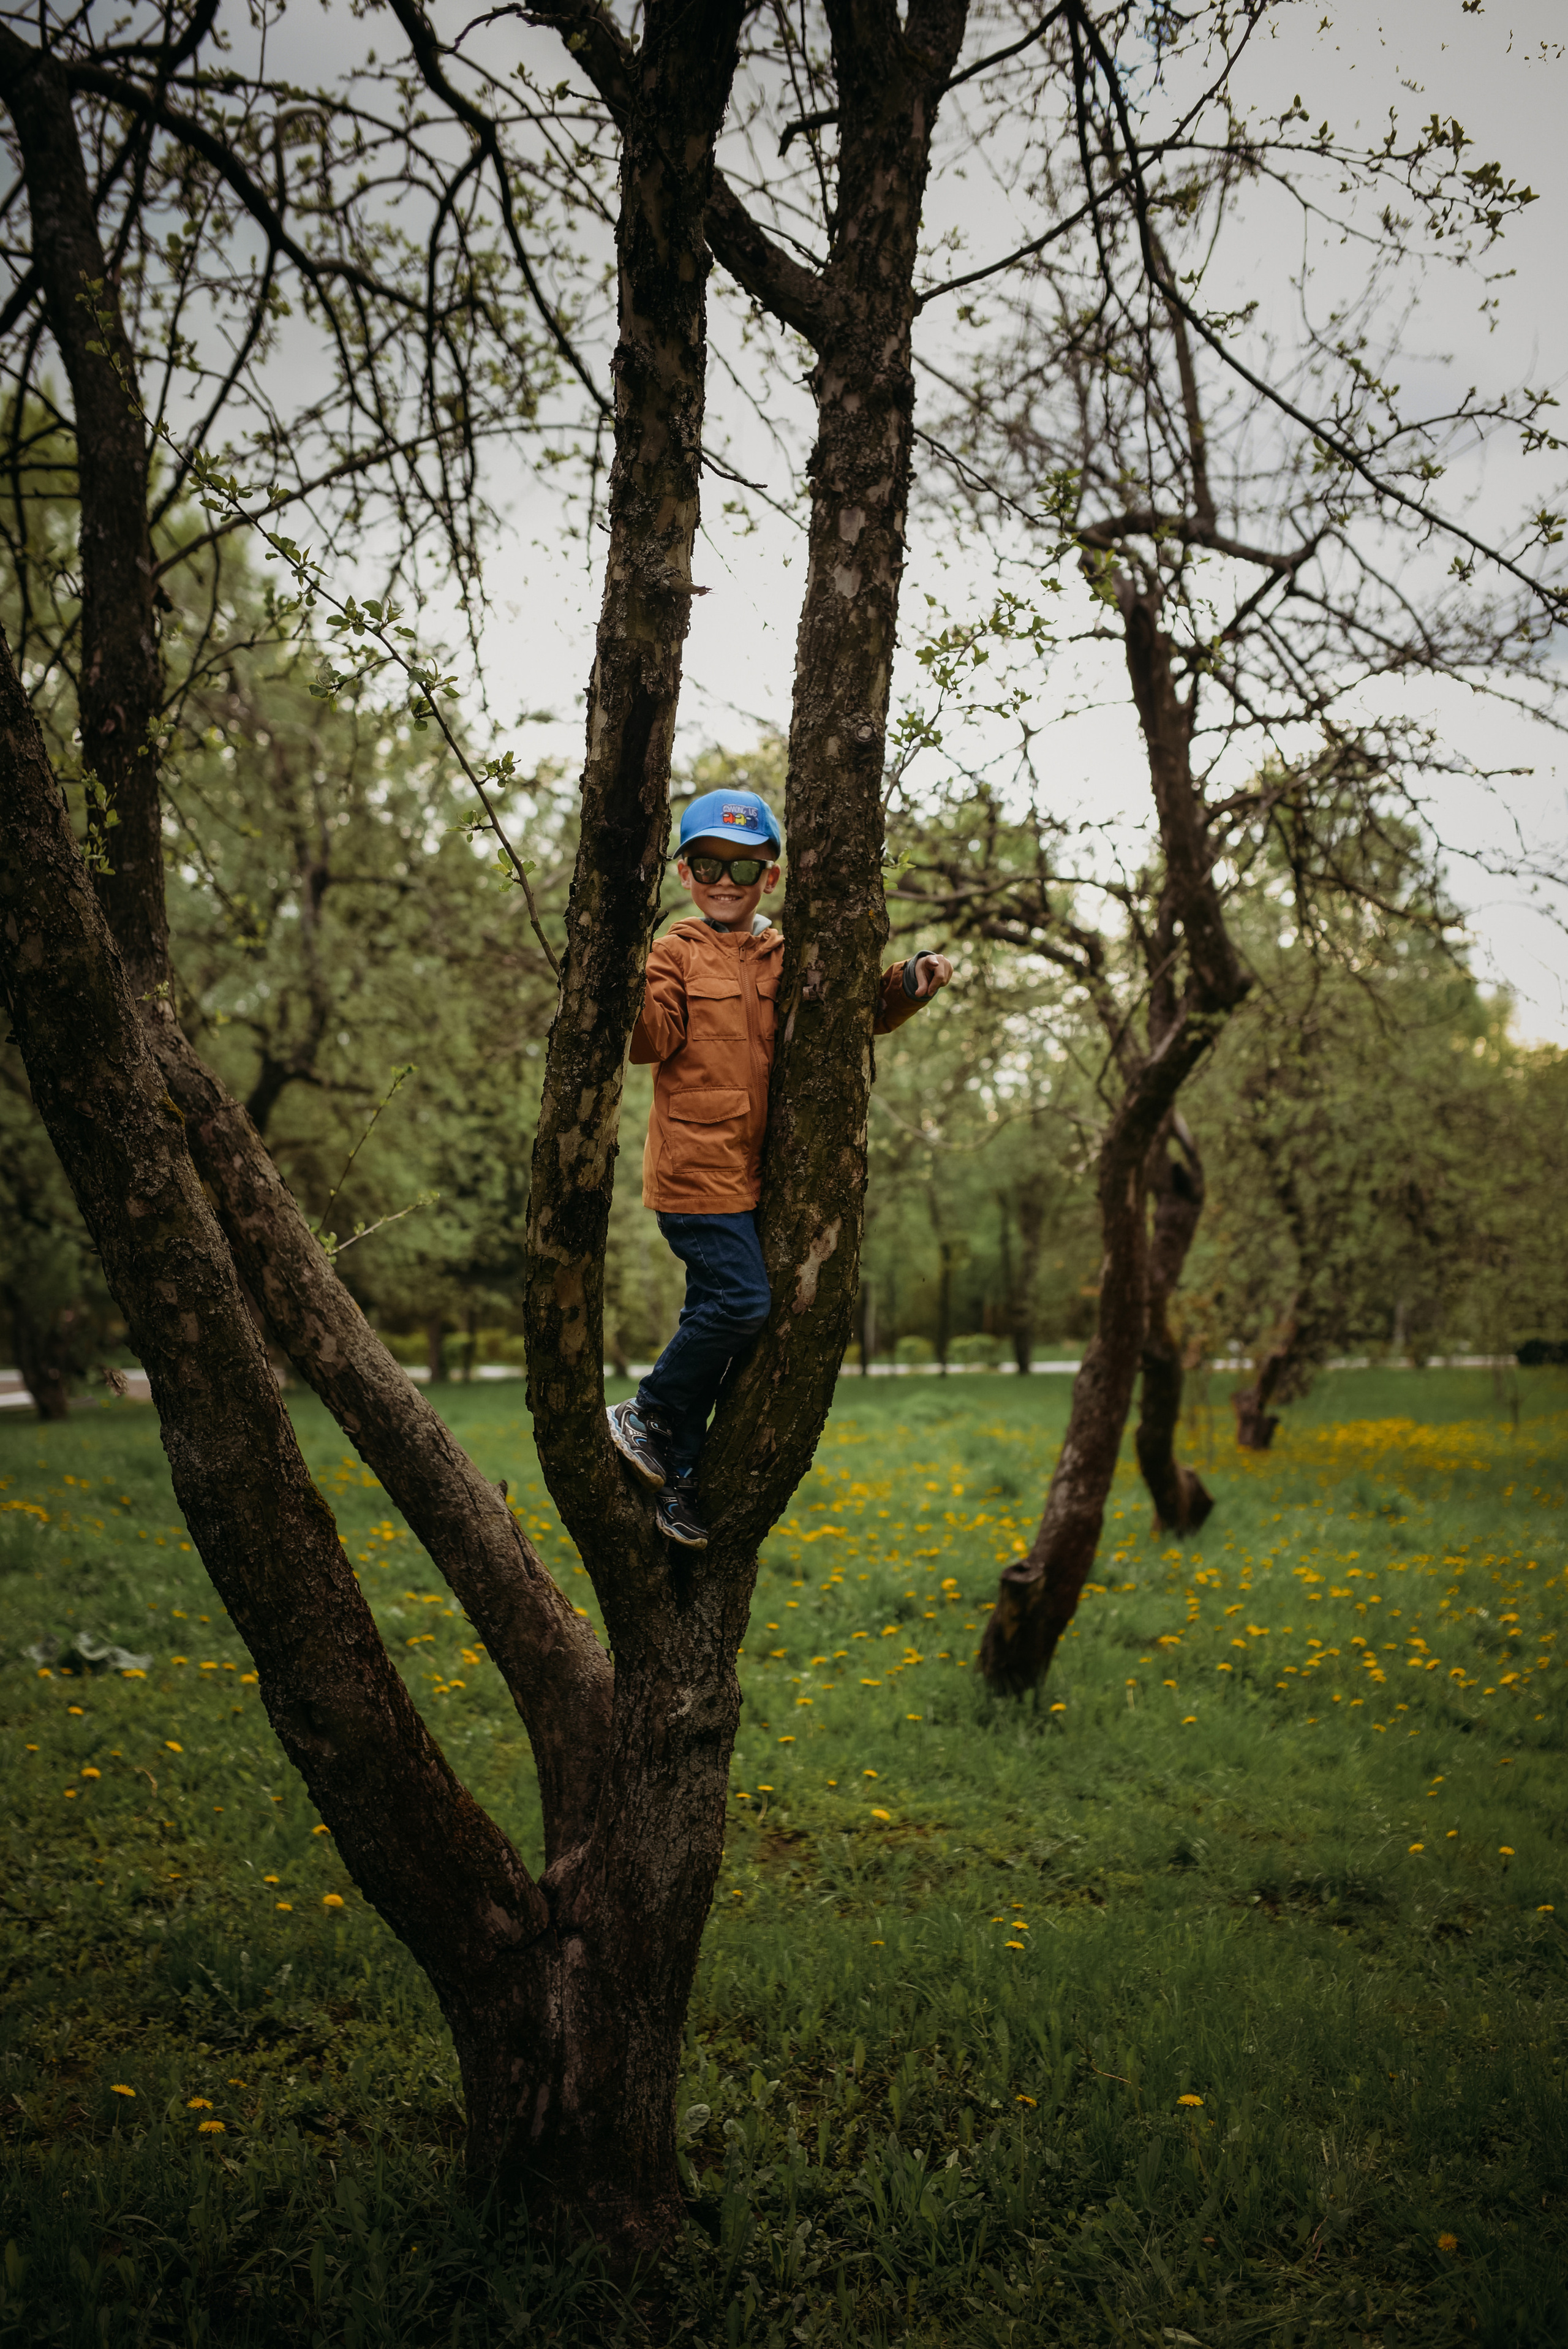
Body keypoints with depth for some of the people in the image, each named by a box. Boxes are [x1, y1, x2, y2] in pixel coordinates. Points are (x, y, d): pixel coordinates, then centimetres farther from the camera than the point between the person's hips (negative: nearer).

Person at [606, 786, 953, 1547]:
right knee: (741, 1304, -15)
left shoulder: (784, 961, 13)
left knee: (714, 1316, 9)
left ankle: (676, 1477, 19)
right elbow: (655, 1040, -12)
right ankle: (645, 1416, 6)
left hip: (754, 1171, 6)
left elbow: (852, 1014, 17)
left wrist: (909, 985, 1)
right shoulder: (678, 950, -1)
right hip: (698, 1165, -6)